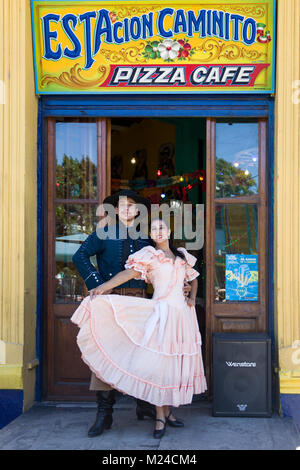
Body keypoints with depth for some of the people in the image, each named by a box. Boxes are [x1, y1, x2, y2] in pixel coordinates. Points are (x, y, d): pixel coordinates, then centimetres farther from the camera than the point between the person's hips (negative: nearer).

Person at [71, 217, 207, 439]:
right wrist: (104, 286, -23)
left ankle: (168, 411, 18)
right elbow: (129, 273, -11)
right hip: (161, 313, -5)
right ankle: (160, 417, -2)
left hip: (182, 314, 5)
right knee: (158, 361, -8)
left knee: (175, 362, 8)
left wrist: (192, 299, 13)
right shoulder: (150, 255, 1)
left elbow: (193, 278, 30)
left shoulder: (182, 255, 16)